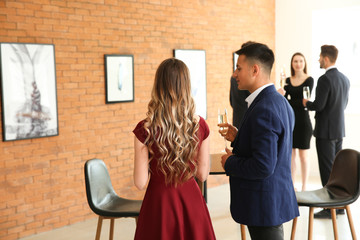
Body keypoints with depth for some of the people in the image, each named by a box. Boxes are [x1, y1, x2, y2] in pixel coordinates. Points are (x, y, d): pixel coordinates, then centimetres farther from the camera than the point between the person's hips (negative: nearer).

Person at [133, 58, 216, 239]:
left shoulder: (145, 129, -17)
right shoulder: (199, 125, -8)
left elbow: (140, 183, -11)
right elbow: (203, 175, 1)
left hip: (160, 202, -2)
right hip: (192, 200, 3)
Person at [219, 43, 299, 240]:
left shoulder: (263, 110, -23)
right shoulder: (280, 102, 8)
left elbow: (263, 166, -28)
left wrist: (230, 162, -12)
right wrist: (238, 138, 8)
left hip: (264, 206, -10)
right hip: (278, 199, 10)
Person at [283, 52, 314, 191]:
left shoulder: (309, 80, -4)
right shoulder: (287, 81, 10)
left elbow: (305, 102, -14)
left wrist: (287, 101, -15)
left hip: (303, 121, -4)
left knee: (303, 156, 1)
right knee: (291, 155, 8)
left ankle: (304, 188, 9)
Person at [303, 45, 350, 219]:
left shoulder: (325, 79, -18)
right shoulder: (344, 79, 10)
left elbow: (318, 105, -21)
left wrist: (306, 103, -3)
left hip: (326, 131, -8)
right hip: (339, 129, 9)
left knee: (327, 169, -3)